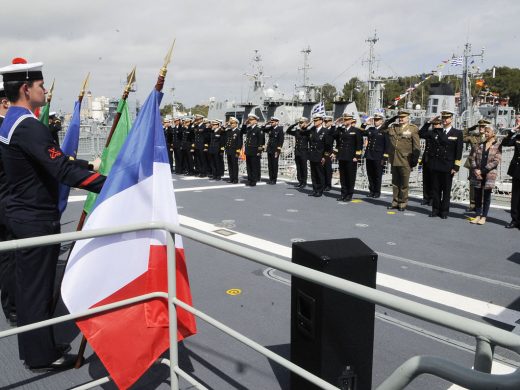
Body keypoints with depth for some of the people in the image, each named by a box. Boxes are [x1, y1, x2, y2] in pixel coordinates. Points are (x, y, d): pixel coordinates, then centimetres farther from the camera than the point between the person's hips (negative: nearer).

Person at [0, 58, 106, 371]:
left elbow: (53, 159, 16)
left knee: (28, 283, 18)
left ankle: (31, 346, 32)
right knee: (39, 285, 2)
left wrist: (89, 165, 13)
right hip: (38, 219, -10)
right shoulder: (28, 126, -22)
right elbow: (62, 170, -31)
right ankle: (42, 354, 16)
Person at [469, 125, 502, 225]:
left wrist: (483, 171, -14)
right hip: (477, 174, 4)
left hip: (489, 174, -4)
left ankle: (484, 216, 9)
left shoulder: (497, 145, -2)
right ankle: (478, 215, 15)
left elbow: (496, 160, -10)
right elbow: (473, 157, 6)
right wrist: (475, 169, -10)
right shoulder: (480, 144, 9)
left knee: (487, 196, 3)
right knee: (477, 195, 7)